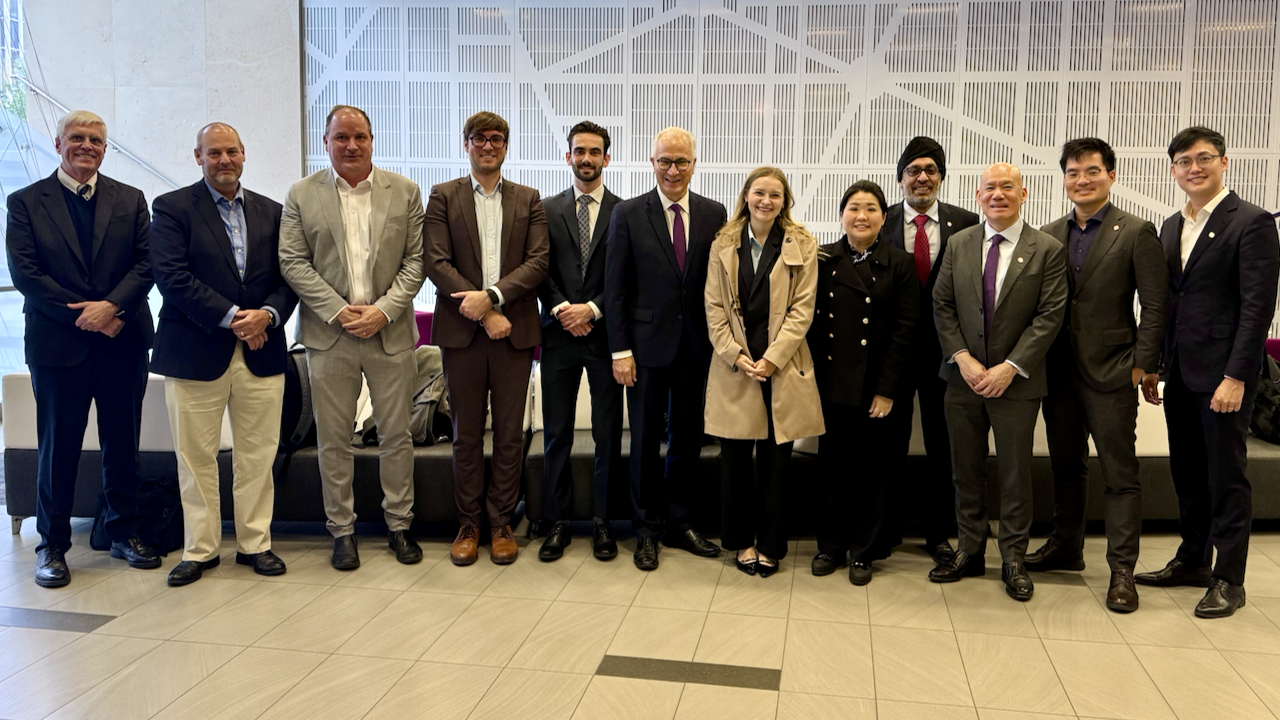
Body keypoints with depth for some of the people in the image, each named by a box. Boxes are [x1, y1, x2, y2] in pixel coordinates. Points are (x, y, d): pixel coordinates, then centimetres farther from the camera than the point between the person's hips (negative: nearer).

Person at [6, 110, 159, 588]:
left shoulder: (130, 200, 9)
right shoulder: (26, 202, 3)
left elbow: (145, 263, 0)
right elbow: (24, 272, -5)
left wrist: (110, 306, -16)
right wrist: (83, 316, -13)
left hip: (123, 341, 2)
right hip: (58, 345, -2)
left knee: (123, 443, 10)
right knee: (58, 447, 6)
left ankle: (124, 534, 24)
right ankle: (52, 545, 19)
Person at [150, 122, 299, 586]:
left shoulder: (271, 212, 13)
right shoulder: (172, 208, 1)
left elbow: (289, 277, 8)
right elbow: (172, 276, -10)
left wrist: (267, 314, -12)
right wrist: (231, 317, -16)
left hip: (261, 352, 3)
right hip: (196, 352, -2)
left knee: (257, 455, 7)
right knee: (196, 457, 5)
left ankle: (255, 543, 20)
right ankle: (200, 549, 19)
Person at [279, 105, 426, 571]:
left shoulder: (405, 192, 5)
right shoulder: (302, 195, 4)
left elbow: (416, 260, 1)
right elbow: (292, 263, 0)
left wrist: (384, 309, -11)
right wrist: (338, 310, -11)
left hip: (390, 333, 0)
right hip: (330, 335, 0)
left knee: (396, 434, 7)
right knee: (333, 440, 6)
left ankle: (399, 524, 21)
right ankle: (342, 531, 20)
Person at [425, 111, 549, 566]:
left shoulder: (528, 200, 11)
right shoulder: (443, 196, 7)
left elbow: (538, 261, 0)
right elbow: (437, 263, -4)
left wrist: (491, 296, -15)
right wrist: (485, 314, -11)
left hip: (514, 330, 1)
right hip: (462, 329, -1)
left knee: (510, 434, 4)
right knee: (466, 434, 6)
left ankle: (501, 524, 16)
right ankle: (468, 524, 18)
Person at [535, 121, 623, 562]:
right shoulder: (547, 210, 9)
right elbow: (540, 271, 4)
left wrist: (592, 308, -11)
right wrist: (562, 309, -10)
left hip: (605, 333, -1)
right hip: (559, 332, 1)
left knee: (608, 434, 3)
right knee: (557, 434, 5)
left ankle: (602, 523, 15)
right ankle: (557, 523, 15)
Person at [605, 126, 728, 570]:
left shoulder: (714, 214, 4)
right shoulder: (628, 214, -1)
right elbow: (615, 288, -3)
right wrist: (620, 349, -8)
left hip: (697, 345, 2)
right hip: (648, 344, -2)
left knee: (688, 438, 11)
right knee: (646, 439, 7)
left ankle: (678, 524, 26)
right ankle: (647, 529, 21)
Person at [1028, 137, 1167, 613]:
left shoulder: (1136, 233, -4)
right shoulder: (1048, 236, 8)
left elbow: (1155, 305, -5)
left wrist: (1142, 365, -9)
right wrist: (1039, 360, 3)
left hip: (1111, 376, -4)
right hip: (1059, 373, 5)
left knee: (1121, 474, 1)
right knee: (1066, 467, 15)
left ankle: (1122, 569, 9)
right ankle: (1065, 547, 30)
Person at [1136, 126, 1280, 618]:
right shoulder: (1171, 227, 13)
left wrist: (1236, 376, -19)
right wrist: (1153, 365, 12)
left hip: (1222, 374, -7)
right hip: (1179, 373, 7)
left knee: (1226, 476, 1)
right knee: (1187, 472, 14)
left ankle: (1229, 580, 12)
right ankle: (1193, 560, 28)